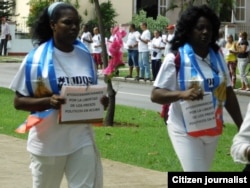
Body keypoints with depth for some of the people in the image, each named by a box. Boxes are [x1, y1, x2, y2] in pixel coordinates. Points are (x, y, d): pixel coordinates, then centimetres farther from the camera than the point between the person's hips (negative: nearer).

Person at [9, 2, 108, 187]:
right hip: (48, 141, -3)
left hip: (82, 139, 3)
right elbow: (19, 101, -9)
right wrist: (49, 102, -26)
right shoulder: (37, 58, -10)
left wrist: (100, 101, -8)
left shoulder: (85, 55, 3)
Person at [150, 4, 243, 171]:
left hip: (212, 129, 6)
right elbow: (155, 95, -14)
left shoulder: (217, 56, 4)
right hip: (185, 131, -6)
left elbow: (228, 92, 12)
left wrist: (241, 125, 10)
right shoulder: (176, 58, -13)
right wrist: (182, 94, -31)